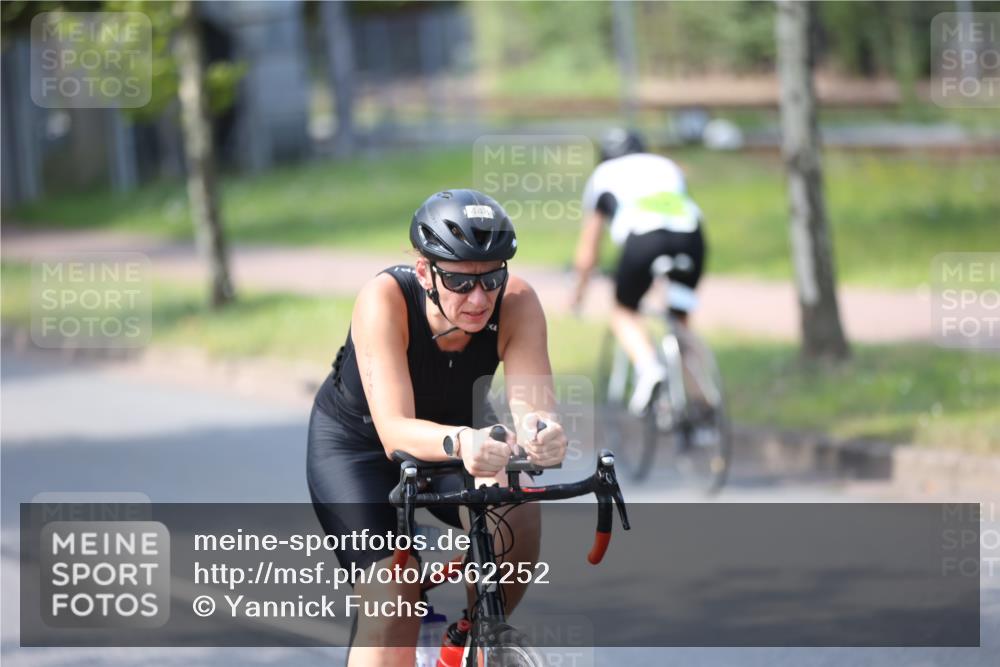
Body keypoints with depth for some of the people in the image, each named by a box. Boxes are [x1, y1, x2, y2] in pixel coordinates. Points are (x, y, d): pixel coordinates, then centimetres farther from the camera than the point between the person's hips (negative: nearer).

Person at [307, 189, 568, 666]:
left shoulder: (517, 304, -28)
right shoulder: (385, 299, -36)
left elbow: (533, 409, -37)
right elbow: (395, 430, -44)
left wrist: (542, 433, -62)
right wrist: (458, 442, -64)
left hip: (454, 427, 2)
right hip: (356, 443, -2)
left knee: (517, 519, -27)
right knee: (393, 603, -20)